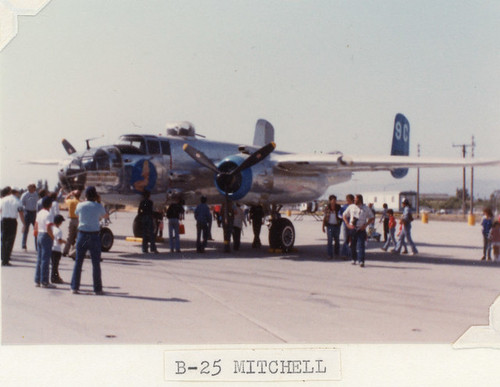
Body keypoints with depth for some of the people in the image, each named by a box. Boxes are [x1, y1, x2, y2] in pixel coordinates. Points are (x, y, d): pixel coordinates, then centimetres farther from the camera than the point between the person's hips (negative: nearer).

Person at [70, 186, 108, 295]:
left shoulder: (80, 205, -1)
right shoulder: (99, 206, -5)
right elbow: (105, 216, 13)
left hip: (82, 234, 2)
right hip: (94, 235, -2)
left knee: (78, 262, 8)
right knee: (96, 263, 3)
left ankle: (74, 287, 8)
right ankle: (97, 289, 4)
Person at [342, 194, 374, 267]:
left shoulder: (366, 208, 2)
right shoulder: (351, 207, 6)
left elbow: (372, 218, 7)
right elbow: (344, 215, 14)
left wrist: (365, 225, -6)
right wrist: (348, 224, 0)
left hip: (361, 229, -2)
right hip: (352, 229, 2)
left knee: (361, 245, -12)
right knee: (353, 245, 6)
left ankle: (361, 261, -15)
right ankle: (354, 259, 23)